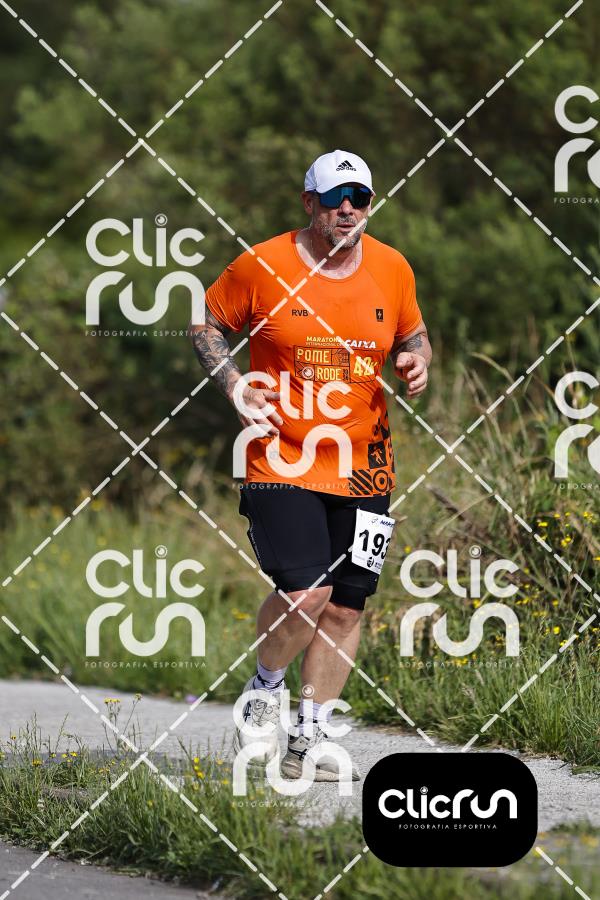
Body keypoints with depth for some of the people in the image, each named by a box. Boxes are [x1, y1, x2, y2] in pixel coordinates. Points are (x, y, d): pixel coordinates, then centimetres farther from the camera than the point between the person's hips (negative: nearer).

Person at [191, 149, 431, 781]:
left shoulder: (392, 270, 5)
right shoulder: (262, 267, -5)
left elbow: (412, 335, 22)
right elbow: (206, 325, 8)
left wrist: (417, 362, 0)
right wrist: (233, 383, -6)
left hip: (363, 465, 4)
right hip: (282, 461, -4)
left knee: (345, 607, 3)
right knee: (305, 592, -19)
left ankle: (308, 741, 16)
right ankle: (264, 692, 11)